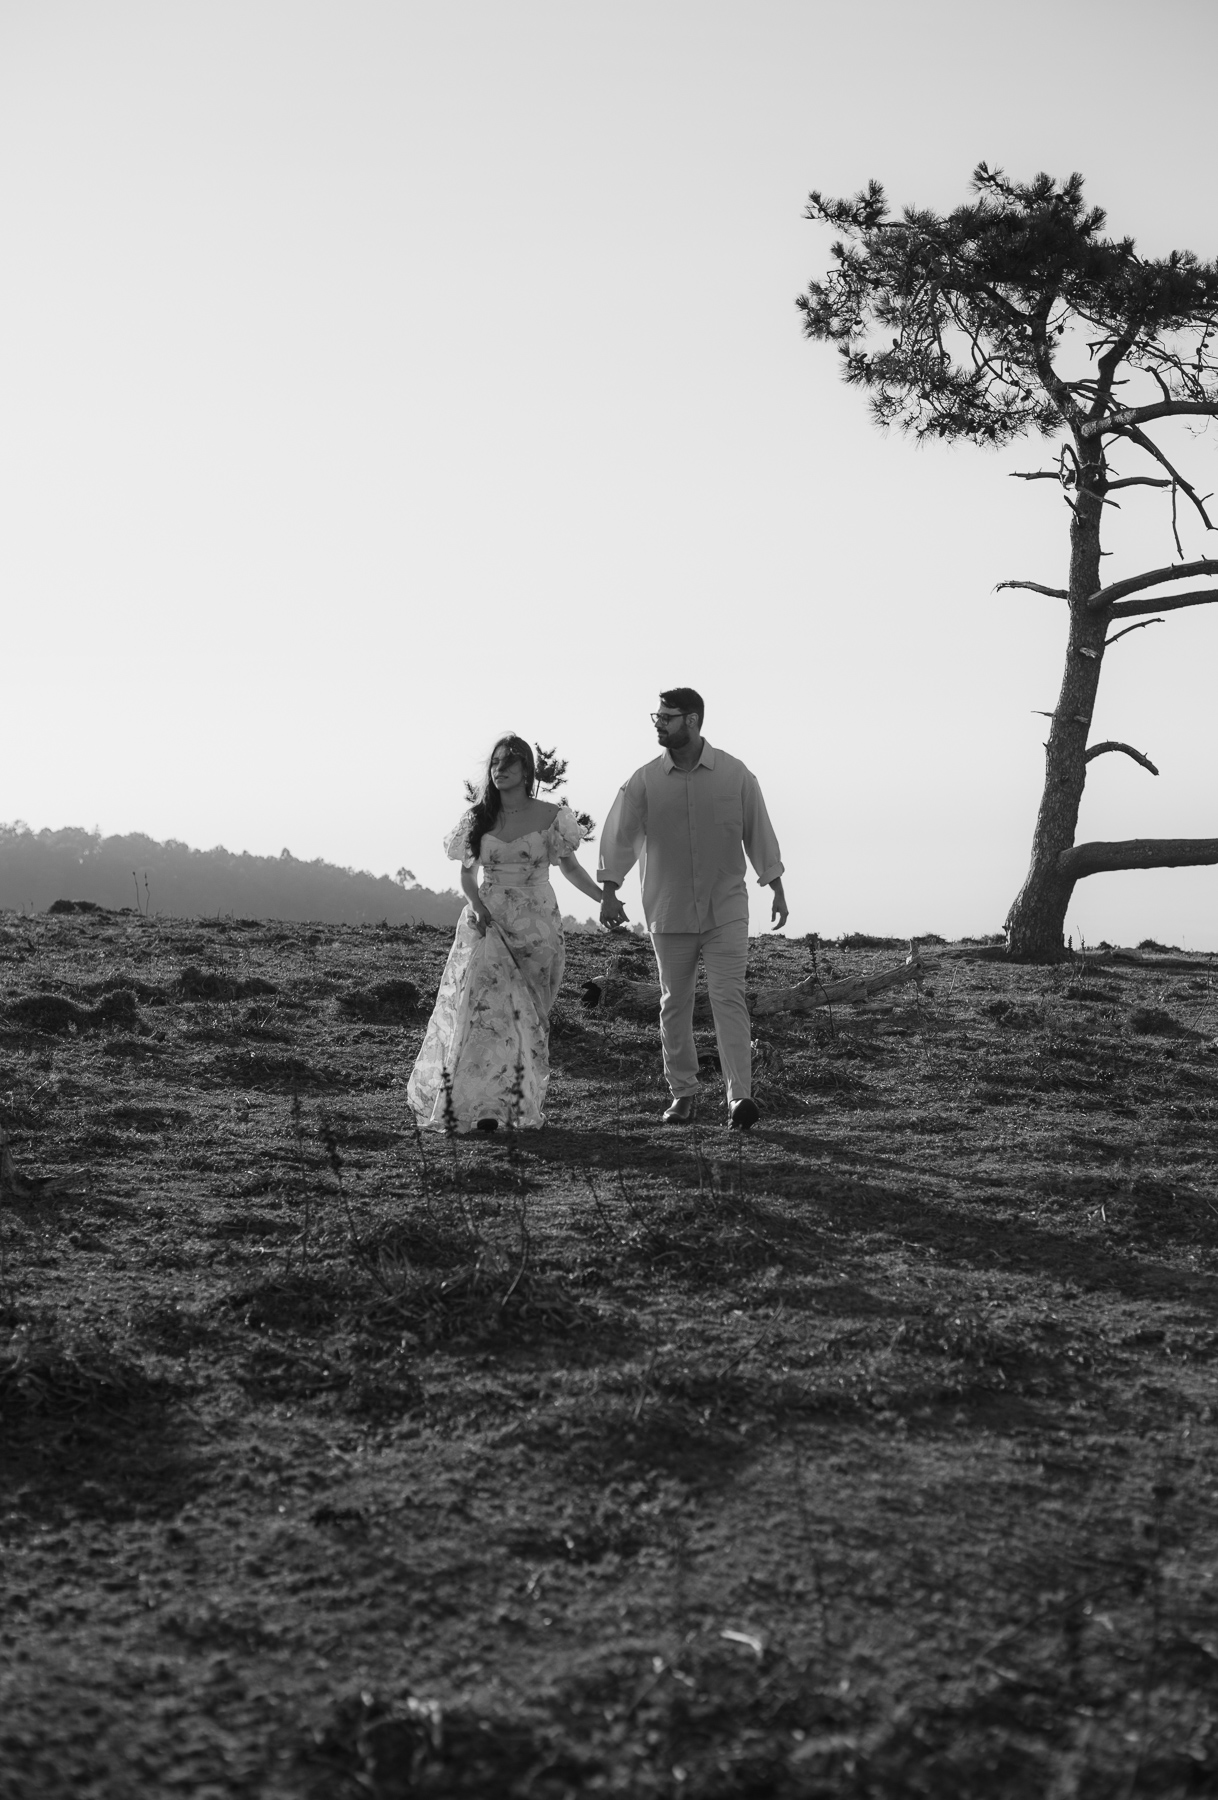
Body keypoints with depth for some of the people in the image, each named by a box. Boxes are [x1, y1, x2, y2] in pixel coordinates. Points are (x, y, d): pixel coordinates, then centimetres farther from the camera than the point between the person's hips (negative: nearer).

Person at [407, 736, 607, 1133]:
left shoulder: (550, 816, 1)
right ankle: (482, 1104, -15)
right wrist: (476, 904, -9)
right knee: (486, 1002, -15)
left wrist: (604, 898, -7)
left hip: (536, 925, 0)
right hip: (487, 921, 0)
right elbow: (467, 873, 11)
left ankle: (519, 1100, 11)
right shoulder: (479, 818, 5)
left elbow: (570, 866, 6)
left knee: (527, 1012, 1)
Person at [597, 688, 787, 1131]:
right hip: (669, 911, 2)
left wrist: (777, 891, 9)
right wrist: (610, 892, -11)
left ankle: (740, 1097, -17)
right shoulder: (645, 781, -1)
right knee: (674, 1004, 8)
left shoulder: (735, 775, -2)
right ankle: (682, 1094, 20)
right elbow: (620, 836, -1)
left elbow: (759, 833, 6)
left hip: (726, 908, -2)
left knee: (728, 997, -12)